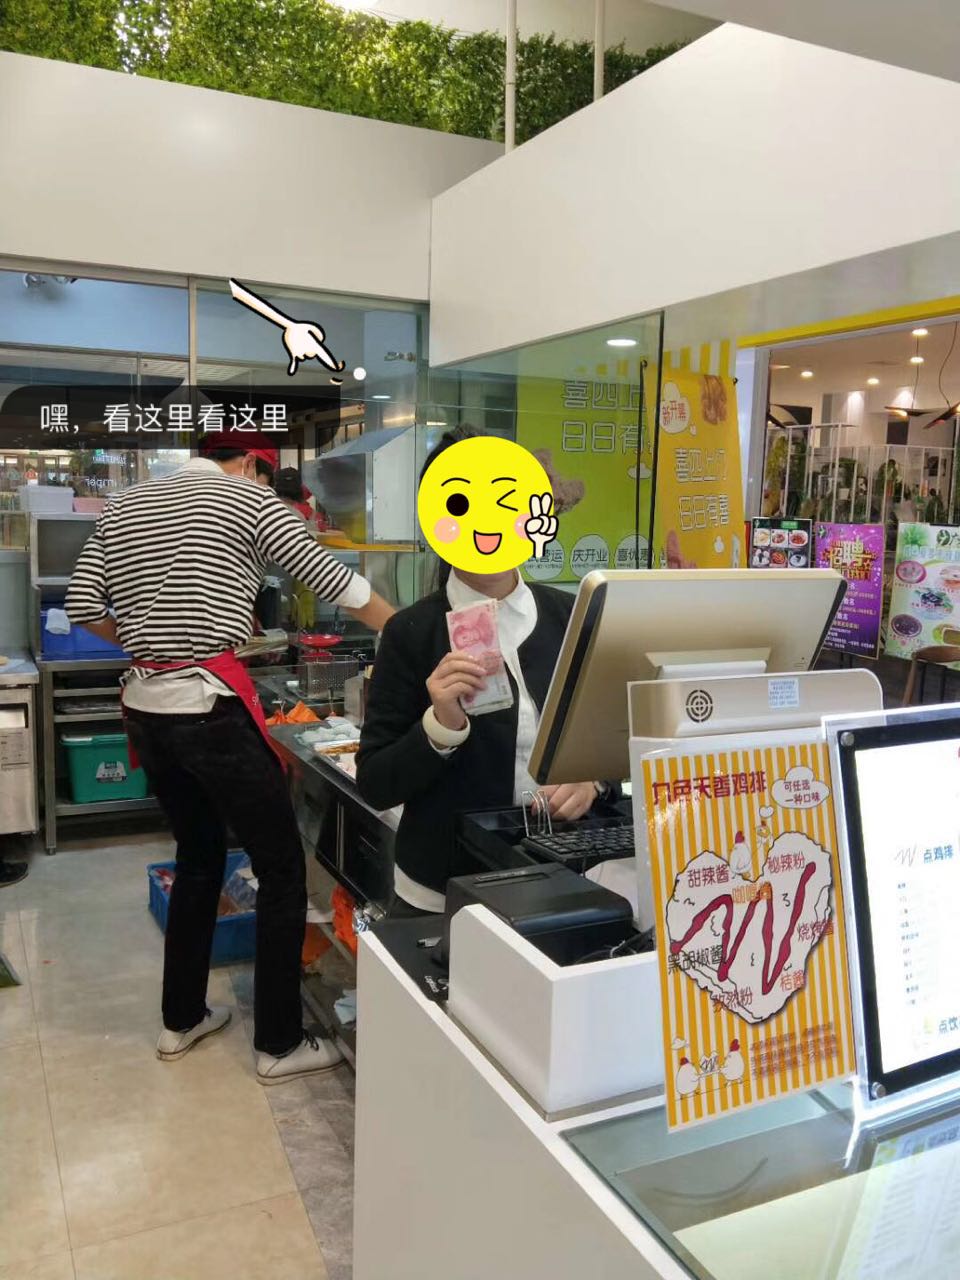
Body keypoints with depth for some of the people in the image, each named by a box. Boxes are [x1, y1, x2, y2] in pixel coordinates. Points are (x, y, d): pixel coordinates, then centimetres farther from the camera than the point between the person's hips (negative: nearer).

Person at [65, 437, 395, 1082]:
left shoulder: (125, 505, 14)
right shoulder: (249, 499, -2)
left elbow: (83, 607, 10)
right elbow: (335, 581, -2)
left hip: (146, 711, 7)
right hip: (211, 709, -7)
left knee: (199, 857, 23)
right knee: (283, 868, 6)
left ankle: (181, 1019, 33)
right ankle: (280, 1044, 15)